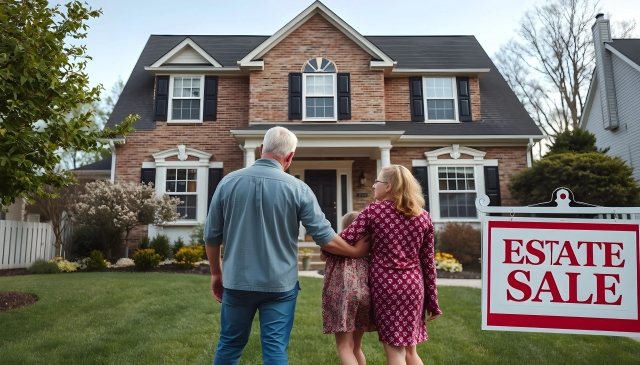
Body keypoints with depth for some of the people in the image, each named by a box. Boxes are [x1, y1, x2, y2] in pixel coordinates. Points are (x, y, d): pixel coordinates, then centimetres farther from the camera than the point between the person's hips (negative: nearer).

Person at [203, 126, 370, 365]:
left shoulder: (228, 182, -2)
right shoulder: (298, 189, -8)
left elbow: (212, 235, 3)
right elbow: (323, 236, -6)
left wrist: (216, 273, 17)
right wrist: (356, 252, 10)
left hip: (237, 282, 3)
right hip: (279, 284, -2)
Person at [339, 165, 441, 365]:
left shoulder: (373, 210, -4)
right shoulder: (424, 216, 6)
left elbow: (345, 240, -10)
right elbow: (428, 262, 7)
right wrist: (432, 301, 12)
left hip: (386, 283, -4)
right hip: (413, 285, 4)